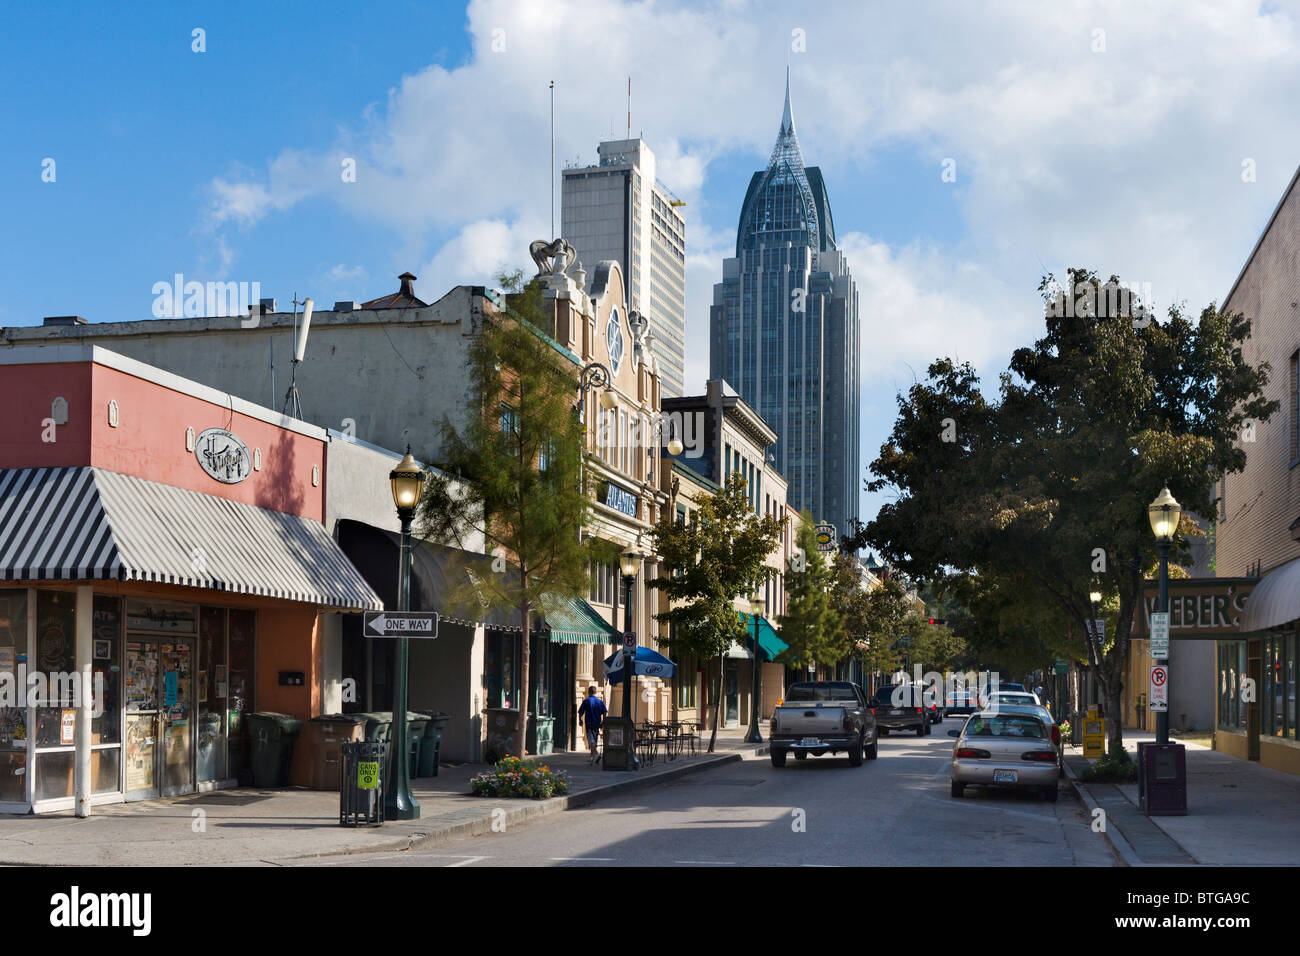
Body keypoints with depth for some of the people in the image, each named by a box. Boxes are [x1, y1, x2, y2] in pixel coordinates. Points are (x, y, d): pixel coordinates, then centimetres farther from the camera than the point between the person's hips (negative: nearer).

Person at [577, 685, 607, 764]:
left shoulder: (586, 701, -4)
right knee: (595, 741, 15)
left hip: (589, 723, -4)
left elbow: (580, 713, -4)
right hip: (597, 724, 4)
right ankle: (592, 757, 23)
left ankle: (596, 754, -31)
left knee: (591, 740, -10)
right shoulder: (600, 701, 5)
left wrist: (580, 721, 12)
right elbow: (604, 713, 3)